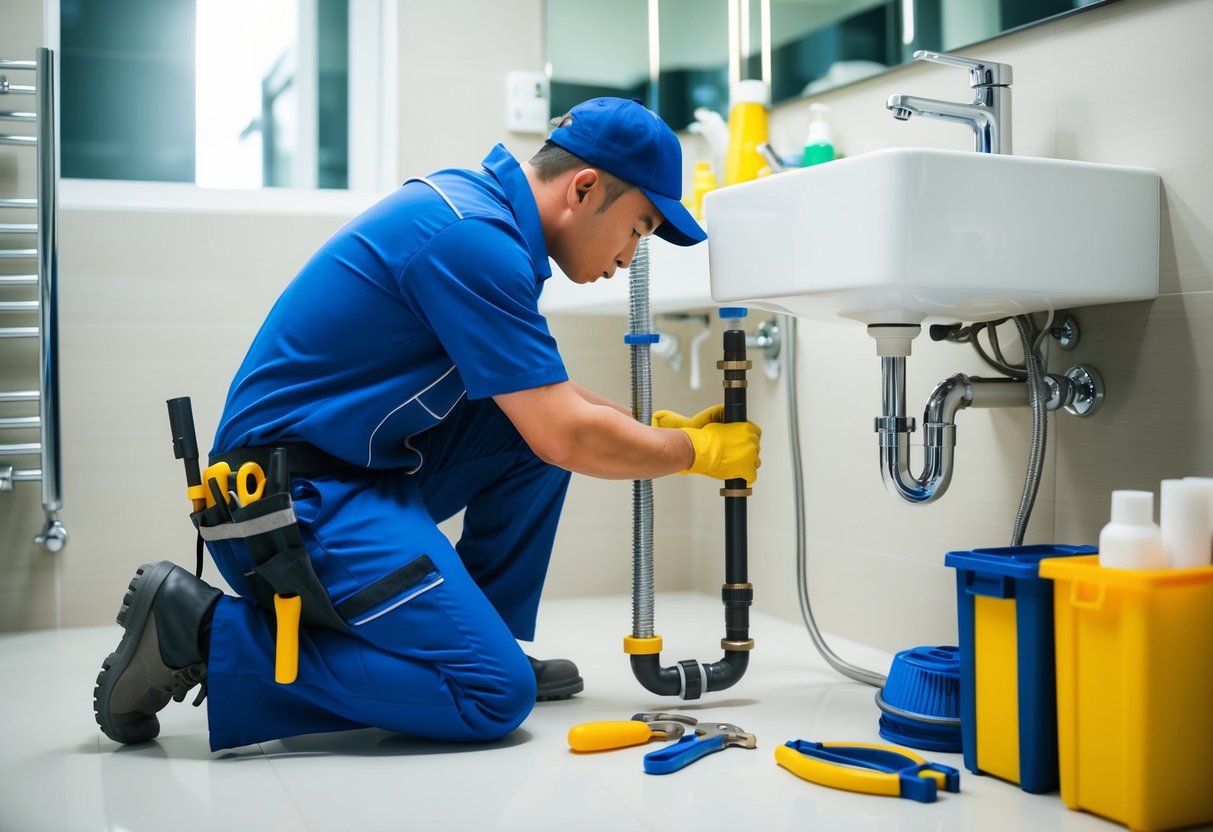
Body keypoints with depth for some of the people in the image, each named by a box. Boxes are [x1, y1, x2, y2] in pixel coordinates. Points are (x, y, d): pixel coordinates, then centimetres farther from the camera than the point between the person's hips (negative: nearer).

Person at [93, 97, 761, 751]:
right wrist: (696, 451, -2)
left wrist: (660, 430, 14)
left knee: (541, 413, 7)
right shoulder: (474, 239, -20)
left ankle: (475, 634, 14)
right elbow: (565, 437, -18)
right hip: (293, 495, -10)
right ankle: (202, 632, -8)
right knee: (495, 695, -14)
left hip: (364, 466, 10)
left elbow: (543, 394, 22)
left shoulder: (475, 201, 11)